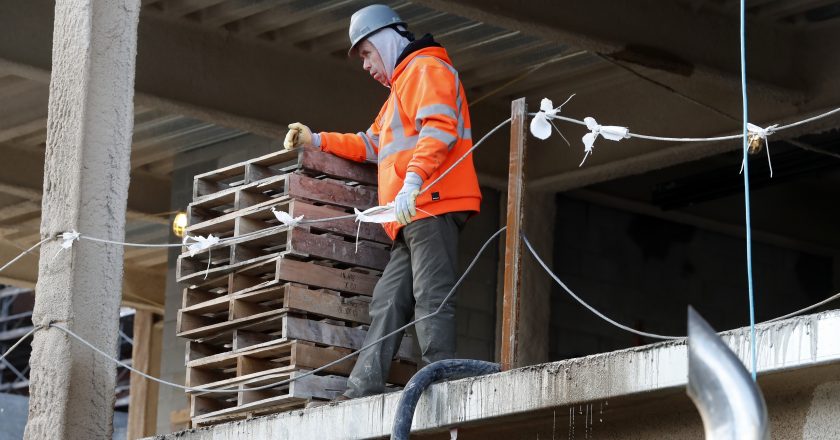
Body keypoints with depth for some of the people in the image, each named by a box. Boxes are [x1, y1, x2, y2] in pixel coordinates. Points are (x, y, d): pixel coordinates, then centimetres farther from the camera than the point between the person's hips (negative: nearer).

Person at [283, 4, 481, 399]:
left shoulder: (427, 69, 0)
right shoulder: (400, 88, 33)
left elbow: (438, 128, -17)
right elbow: (372, 145, 39)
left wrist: (412, 182, -28)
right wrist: (316, 140, 32)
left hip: (433, 205, -11)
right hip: (413, 219, 11)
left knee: (431, 298, -17)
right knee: (388, 303, 4)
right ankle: (361, 393, 0)